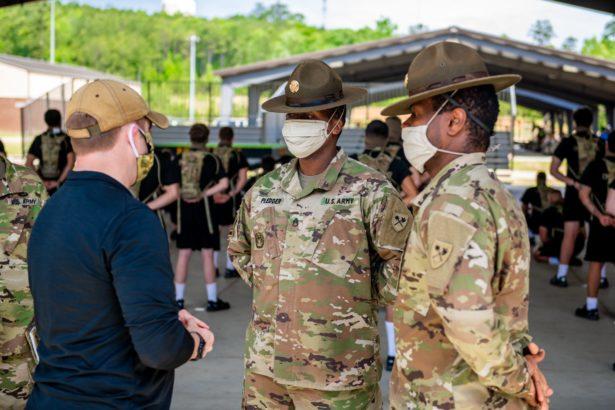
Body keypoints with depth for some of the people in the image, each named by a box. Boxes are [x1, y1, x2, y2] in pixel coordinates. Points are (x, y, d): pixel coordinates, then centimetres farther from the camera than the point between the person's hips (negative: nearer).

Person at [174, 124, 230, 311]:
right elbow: (224, 184, -14)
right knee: (207, 255, 3)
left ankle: (179, 299, 12)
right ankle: (212, 300, 7)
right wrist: (204, 194, -11)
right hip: (204, 208, -2)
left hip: (184, 209, 3)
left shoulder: (179, 159, 2)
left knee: (183, 255, 8)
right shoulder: (212, 159, -5)